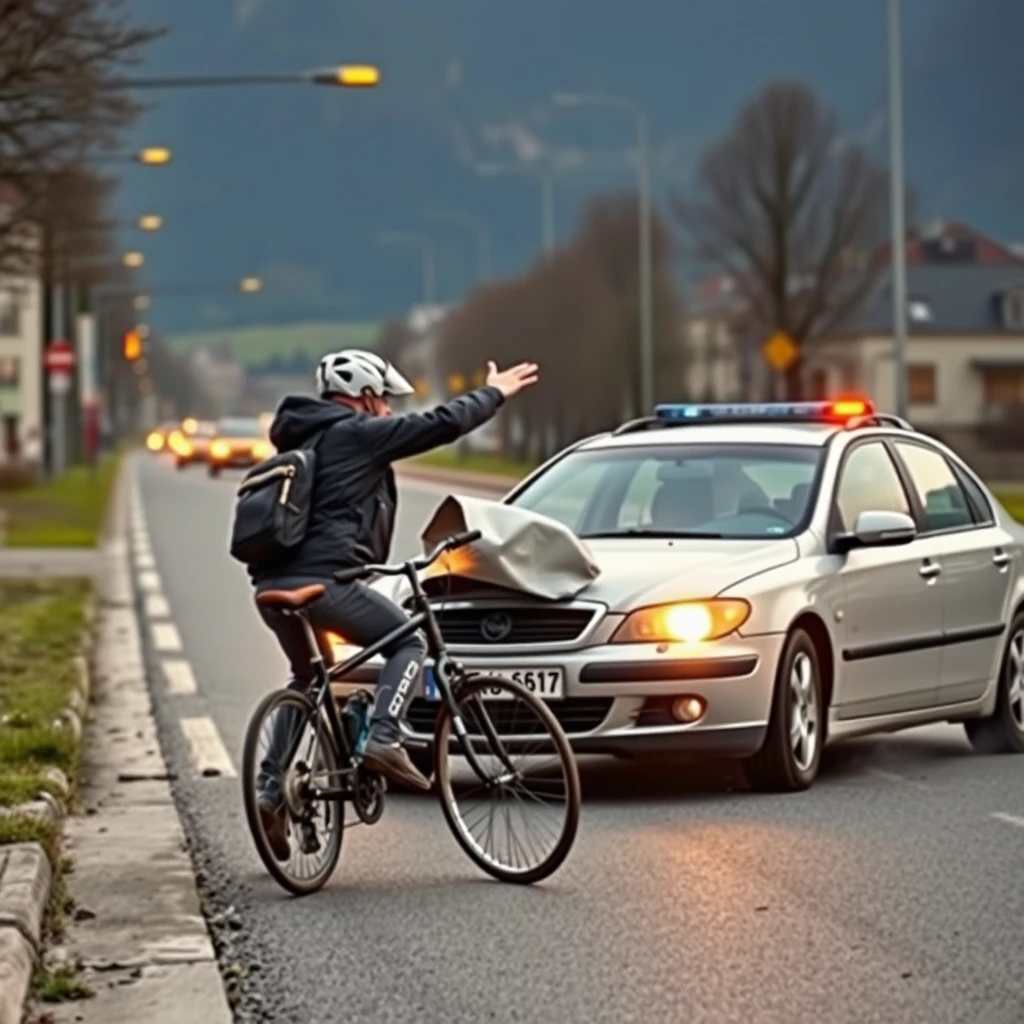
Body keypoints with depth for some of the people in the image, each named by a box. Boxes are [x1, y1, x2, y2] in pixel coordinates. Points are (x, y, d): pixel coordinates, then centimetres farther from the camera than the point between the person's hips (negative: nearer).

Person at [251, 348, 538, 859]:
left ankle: (270, 788, 16)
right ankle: (383, 738, -9)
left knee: (308, 679, 27)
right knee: (408, 643, 11)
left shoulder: (301, 439, 25)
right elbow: (442, 425, -1)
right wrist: (494, 393, 12)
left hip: (270, 583, 8)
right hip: (322, 580, -8)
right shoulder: (358, 434, 0)